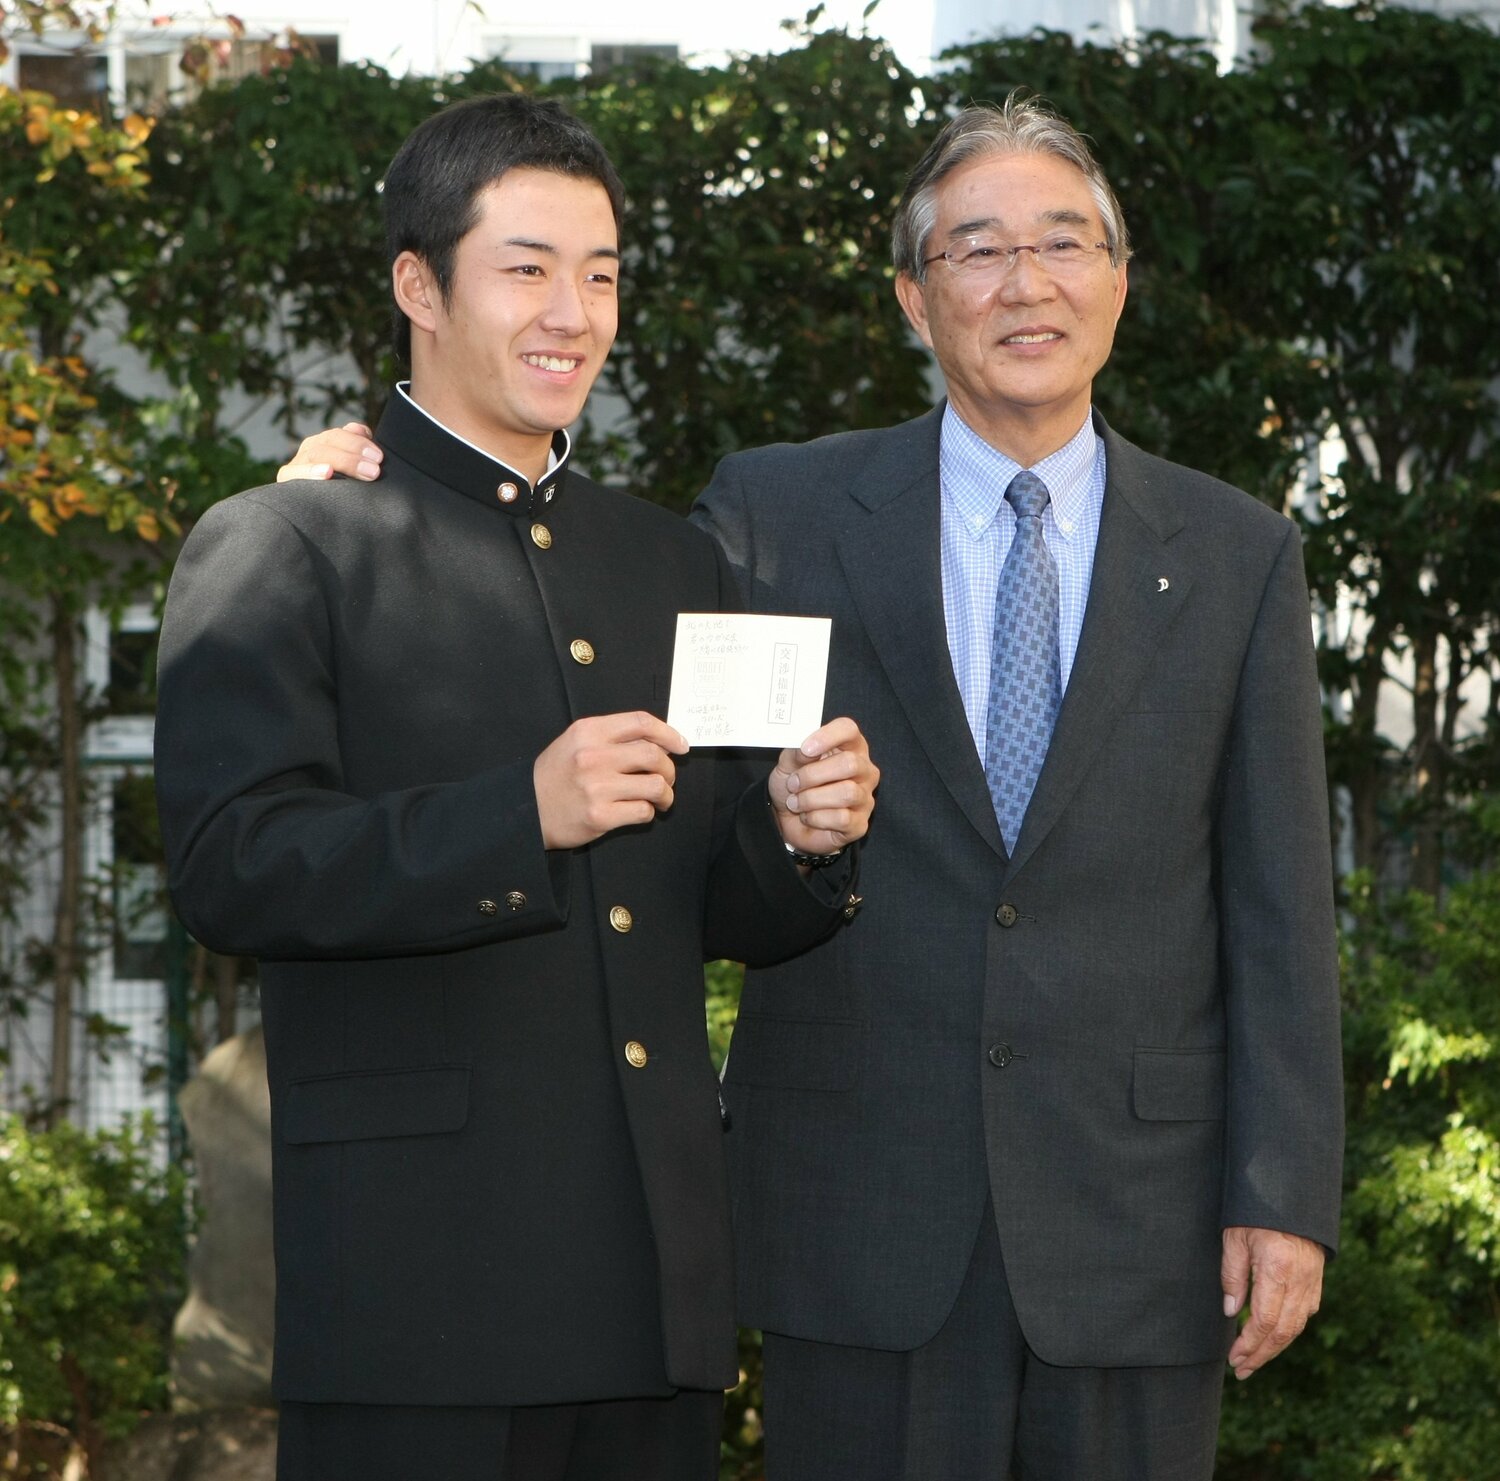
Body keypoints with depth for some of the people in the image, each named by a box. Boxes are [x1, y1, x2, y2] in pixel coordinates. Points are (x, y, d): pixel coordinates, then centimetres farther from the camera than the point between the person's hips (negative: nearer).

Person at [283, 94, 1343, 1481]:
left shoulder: (1238, 555, 6)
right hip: (860, 1218, 0)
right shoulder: (780, 514, 4)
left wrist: (1286, 1198, -3)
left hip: (1136, 1227, 1)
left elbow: (1277, 905, 4)